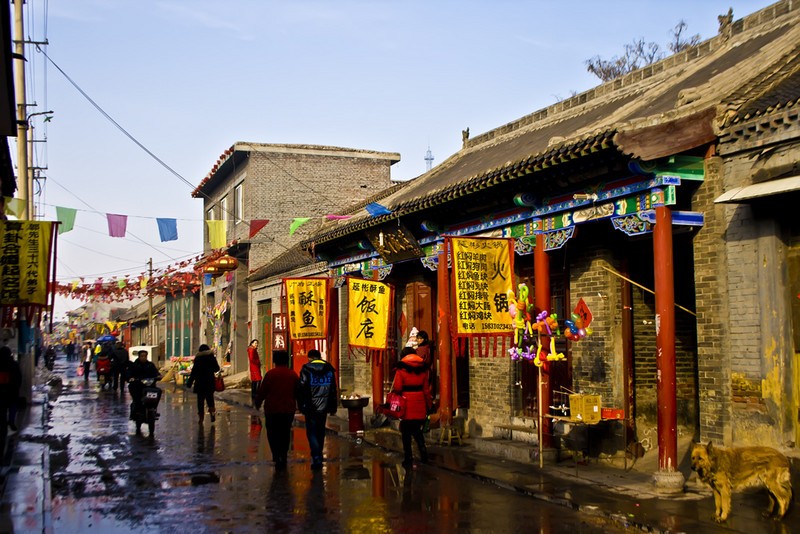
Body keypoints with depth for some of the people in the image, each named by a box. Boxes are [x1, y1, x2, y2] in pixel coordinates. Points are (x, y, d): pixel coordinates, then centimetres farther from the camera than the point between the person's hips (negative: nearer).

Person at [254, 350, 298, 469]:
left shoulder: (270, 374, -10)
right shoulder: (293, 374, 1)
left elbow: (262, 391, -7)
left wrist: (257, 403, 9)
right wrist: (298, 405, 25)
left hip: (272, 410, -3)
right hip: (289, 410, 3)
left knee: (273, 434, 4)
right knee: (285, 434, 16)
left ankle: (277, 457, -11)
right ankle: (283, 457, 21)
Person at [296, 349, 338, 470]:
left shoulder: (306, 370, -6)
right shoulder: (329, 369, 7)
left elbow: (300, 389, -9)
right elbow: (333, 390, 11)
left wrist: (301, 406, -1)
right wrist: (333, 407, 16)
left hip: (310, 408, -4)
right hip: (324, 407, 4)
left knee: (311, 432, -1)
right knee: (320, 432, 16)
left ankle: (316, 458, -13)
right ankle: (318, 455, 24)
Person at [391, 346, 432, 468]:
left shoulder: (401, 370, -7)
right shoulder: (423, 370, 6)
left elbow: (397, 388, -15)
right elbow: (426, 389, 5)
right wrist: (429, 405, 12)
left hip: (407, 407, -4)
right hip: (420, 407, 4)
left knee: (406, 433, 6)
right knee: (417, 429, 21)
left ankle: (408, 458, 7)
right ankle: (423, 453, 9)